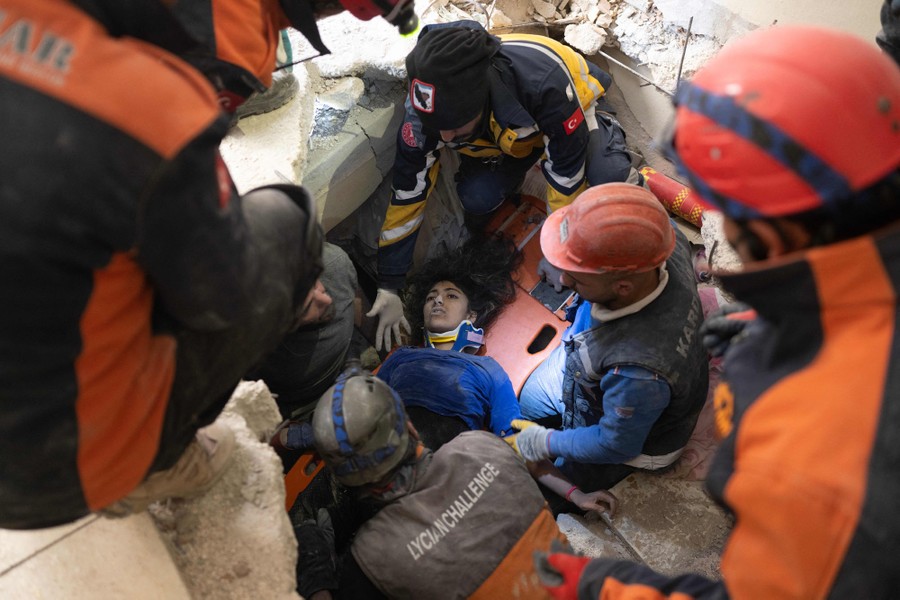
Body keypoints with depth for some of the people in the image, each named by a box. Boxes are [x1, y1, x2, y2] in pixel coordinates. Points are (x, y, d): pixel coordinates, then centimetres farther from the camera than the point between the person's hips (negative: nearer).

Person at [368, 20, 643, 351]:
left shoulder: (543, 79, -45)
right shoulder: (427, 106, -32)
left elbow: (567, 172, -31)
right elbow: (406, 194, -23)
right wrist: (387, 289, -19)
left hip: (575, 111, -2)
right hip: (503, 136, 3)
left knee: (609, 181, -32)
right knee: (475, 198, -25)